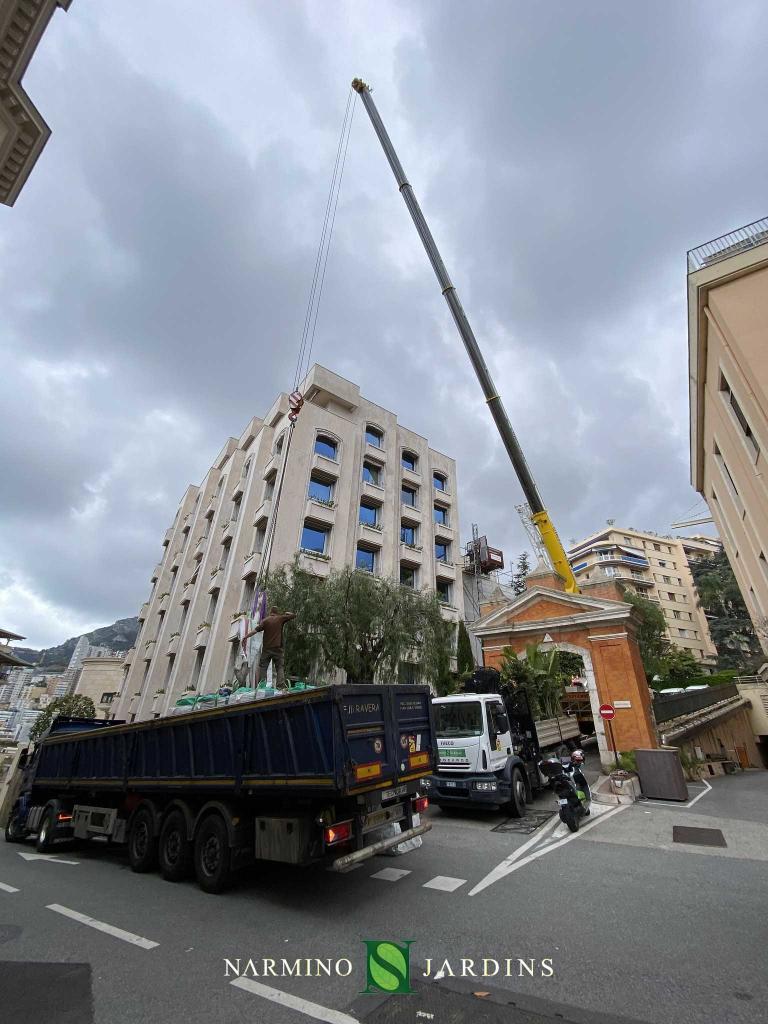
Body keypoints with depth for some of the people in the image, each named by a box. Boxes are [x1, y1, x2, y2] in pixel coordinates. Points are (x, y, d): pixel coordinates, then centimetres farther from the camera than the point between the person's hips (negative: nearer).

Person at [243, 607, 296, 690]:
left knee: (262, 667, 9)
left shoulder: (265, 620, 3)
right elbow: (293, 615, 7)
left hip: (266, 648, 1)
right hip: (278, 648, -1)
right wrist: (284, 613, 21)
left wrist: (245, 637, -2)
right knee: (280, 667, 2)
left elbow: (256, 630, -7)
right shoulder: (280, 619, 2)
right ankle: (281, 686, -10)